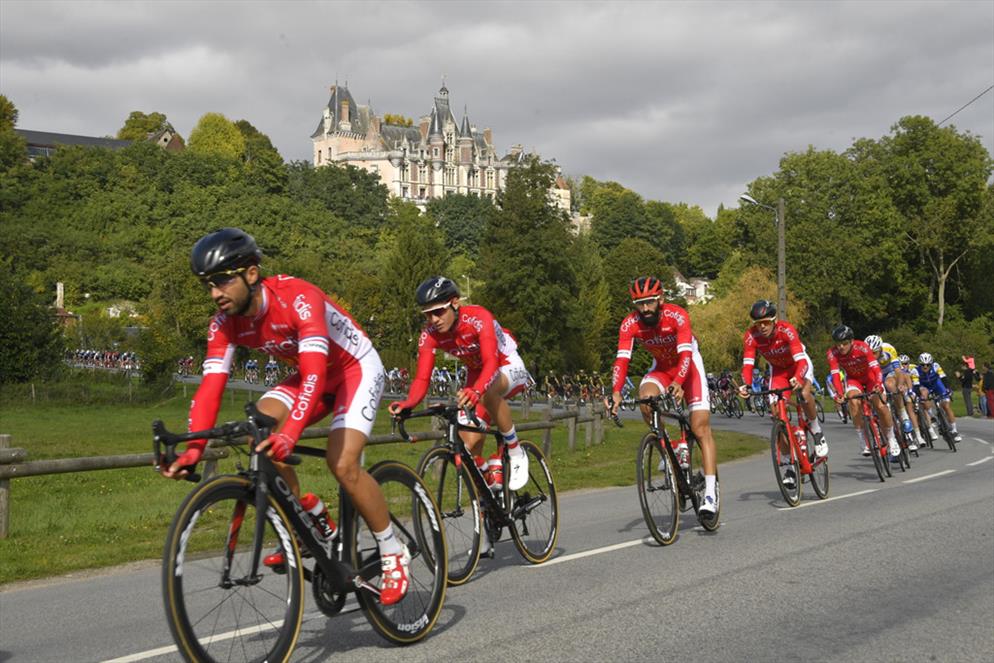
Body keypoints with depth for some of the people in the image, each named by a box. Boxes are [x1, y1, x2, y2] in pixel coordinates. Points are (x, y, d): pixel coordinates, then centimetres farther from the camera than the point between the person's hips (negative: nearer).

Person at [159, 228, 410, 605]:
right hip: (310, 374, 6)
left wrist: (290, 434, -59)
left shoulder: (298, 299, -35)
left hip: (356, 368, -6)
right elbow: (210, 388, -20)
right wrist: (192, 451, -34)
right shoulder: (225, 323, -14)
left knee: (342, 463, -23)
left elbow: (315, 374, -45)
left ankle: (393, 554, -3)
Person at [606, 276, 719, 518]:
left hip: (688, 365, -3)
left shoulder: (677, 316, -30)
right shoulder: (630, 324, -22)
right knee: (645, 397, -30)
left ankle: (711, 492, -13)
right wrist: (616, 393, -46)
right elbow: (622, 360, -30)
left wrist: (678, 383, -57)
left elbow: (685, 354, -39)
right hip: (661, 367, 3)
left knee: (701, 428, -13)